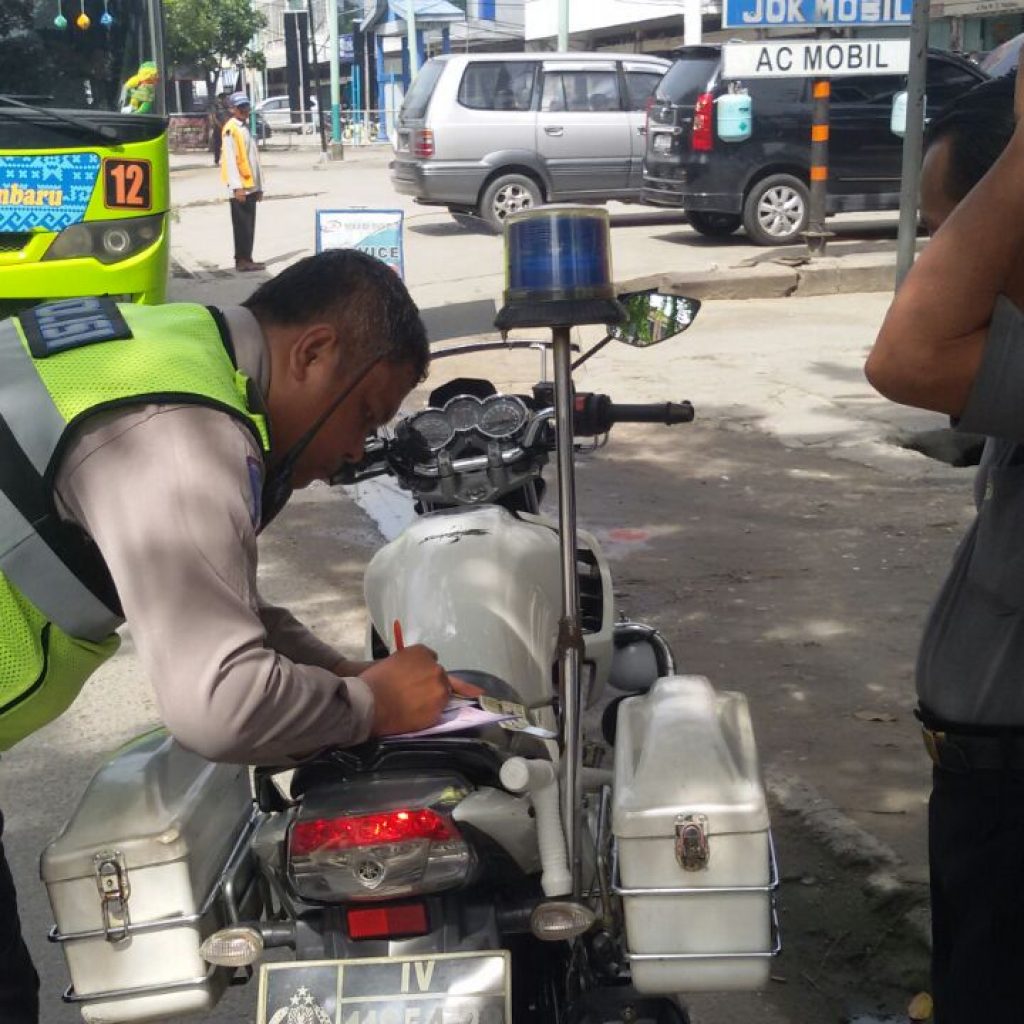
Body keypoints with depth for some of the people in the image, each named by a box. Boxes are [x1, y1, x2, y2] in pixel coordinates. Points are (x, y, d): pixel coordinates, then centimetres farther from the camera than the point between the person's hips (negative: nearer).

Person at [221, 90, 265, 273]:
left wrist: (259, 186, 17)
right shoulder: (230, 129, -8)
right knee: (242, 225, -6)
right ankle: (242, 260, -3)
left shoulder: (246, 128, 17)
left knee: (249, 225, 10)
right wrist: (237, 186, -22)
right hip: (240, 187, -8)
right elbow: (230, 159, -15)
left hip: (251, 186, 8)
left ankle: (246, 259, 15)